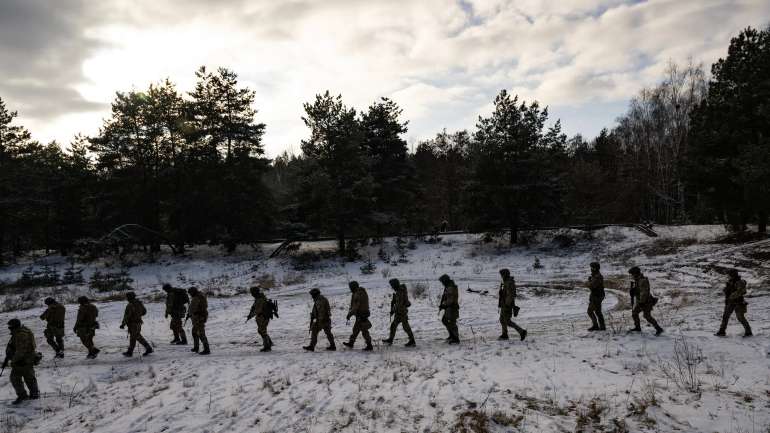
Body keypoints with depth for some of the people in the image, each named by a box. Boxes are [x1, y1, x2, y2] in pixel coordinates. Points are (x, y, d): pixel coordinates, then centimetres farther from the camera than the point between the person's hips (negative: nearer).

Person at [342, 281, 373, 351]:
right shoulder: (362, 292, 11)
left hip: (361, 315, -10)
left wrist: (349, 314, -14)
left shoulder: (357, 294, -21)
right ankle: (351, 343, 31)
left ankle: (369, 346, 3)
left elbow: (355, 306, -23)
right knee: (355, 329, 20)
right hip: (364, 313, 10)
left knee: (364, 331, -3)